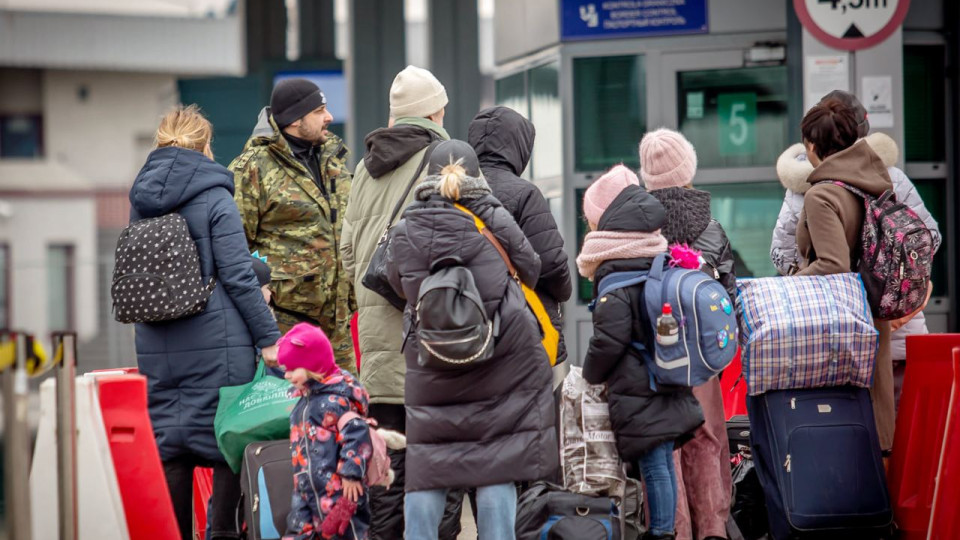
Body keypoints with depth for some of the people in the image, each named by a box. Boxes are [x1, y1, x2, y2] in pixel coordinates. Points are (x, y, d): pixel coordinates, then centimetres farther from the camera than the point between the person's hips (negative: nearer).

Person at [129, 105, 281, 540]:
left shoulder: (141, 199, 10)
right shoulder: (214, 197, -8)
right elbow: (237, 275, -11)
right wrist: (268, 337, -7)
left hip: (156, 346, 6)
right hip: (215, 343, -6)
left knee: (169, 446, 10)